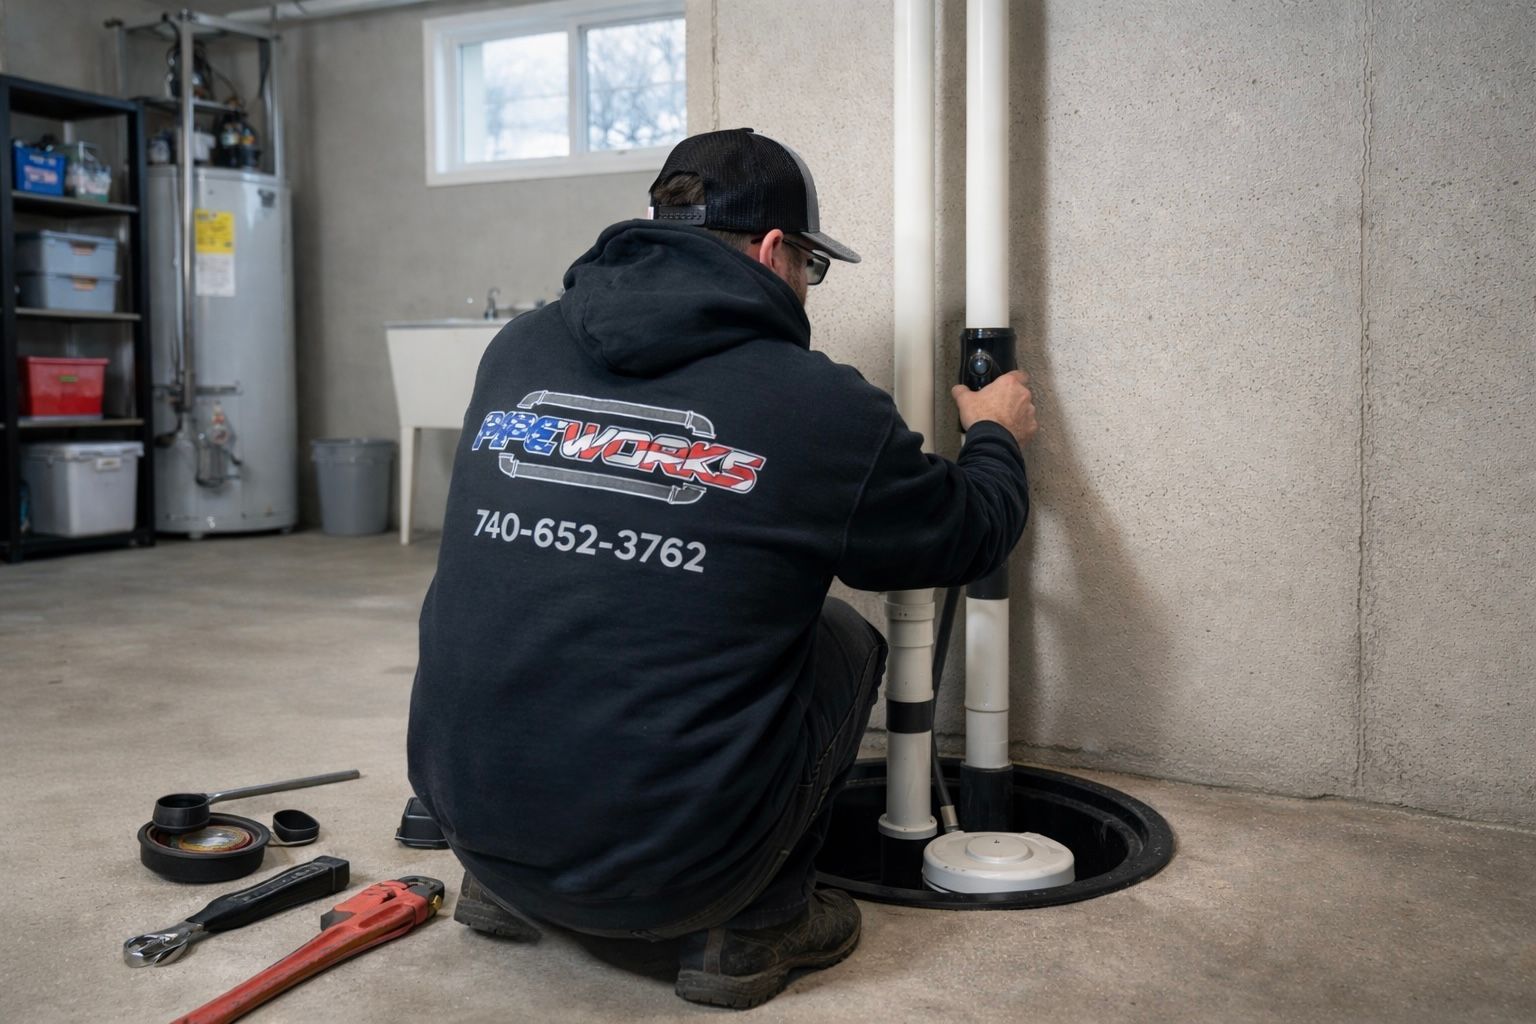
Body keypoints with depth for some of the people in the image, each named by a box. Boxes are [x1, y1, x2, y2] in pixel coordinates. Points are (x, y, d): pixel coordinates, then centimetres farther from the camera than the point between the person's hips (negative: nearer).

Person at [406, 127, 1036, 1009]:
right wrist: (998, 437, 29)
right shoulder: (818, 406, -11)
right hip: (668, 868, -4)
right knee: (843, 638, 17)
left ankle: (508, 888, 26)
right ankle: (755, 926, 14)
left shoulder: (517, 352, 3)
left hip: (470, 819, 5)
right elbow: (970, 535, 7)